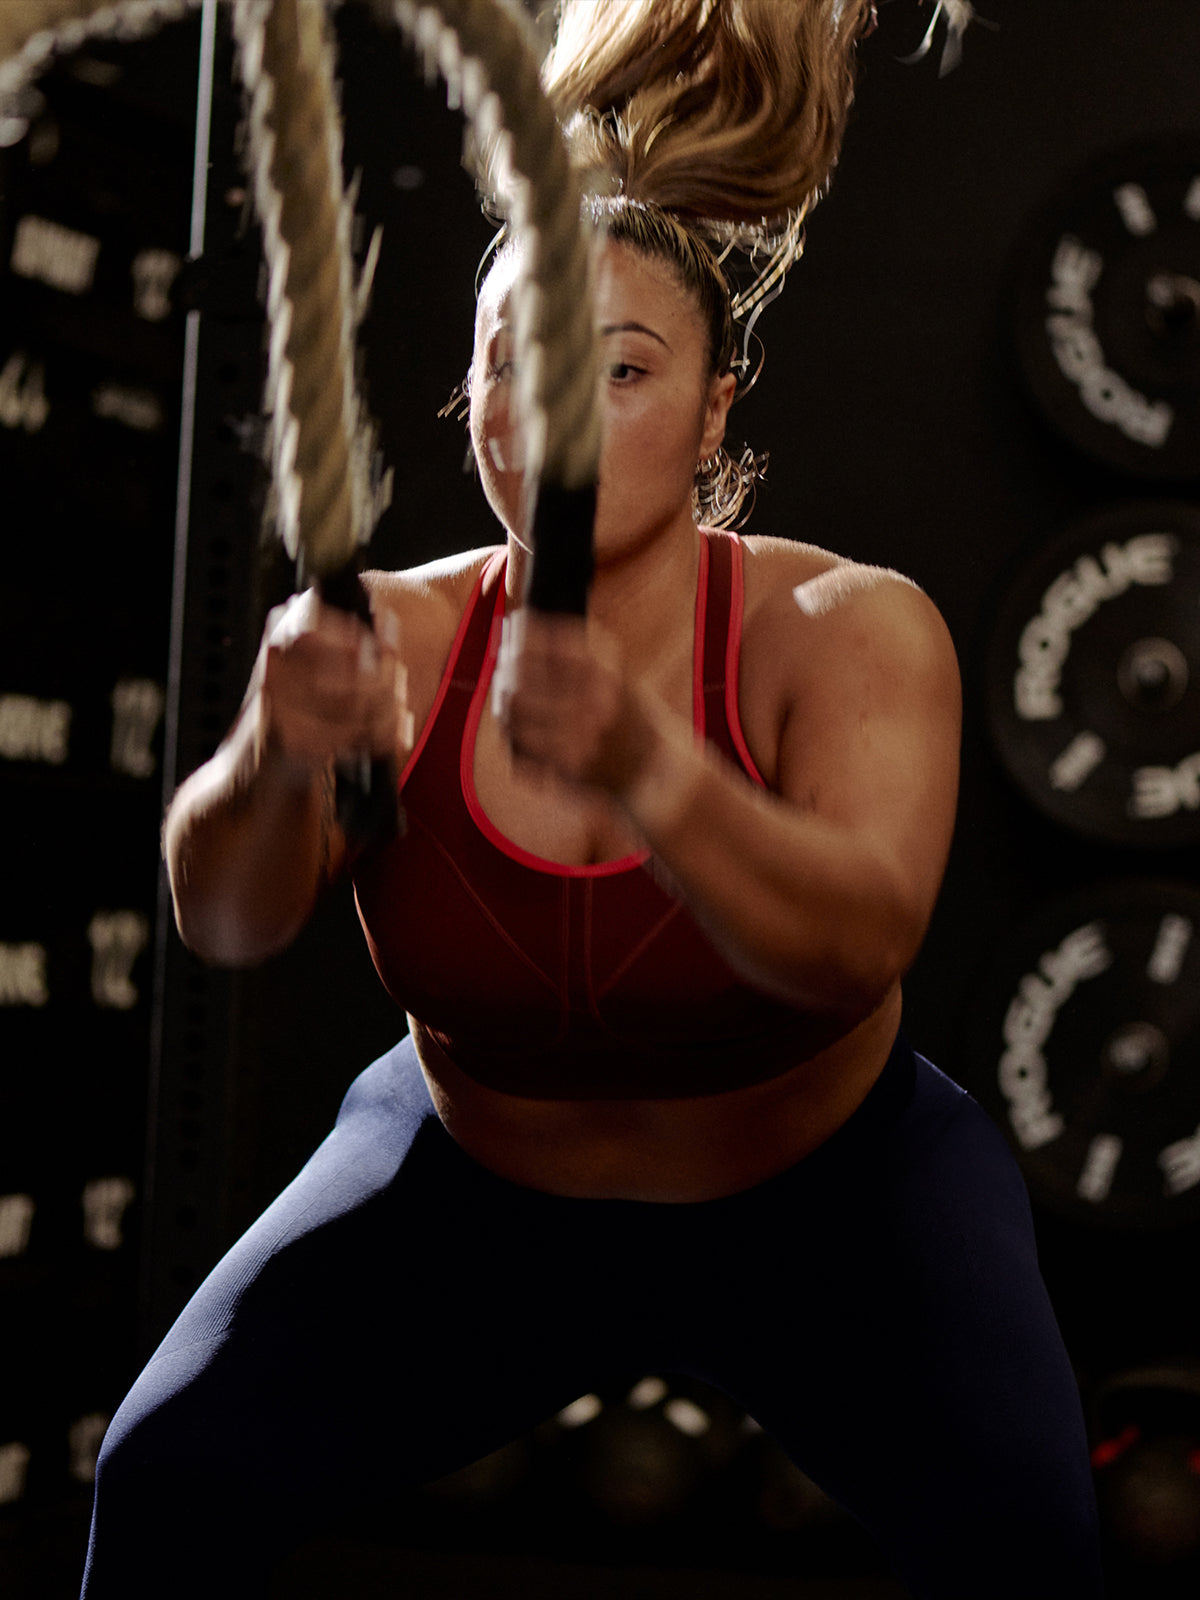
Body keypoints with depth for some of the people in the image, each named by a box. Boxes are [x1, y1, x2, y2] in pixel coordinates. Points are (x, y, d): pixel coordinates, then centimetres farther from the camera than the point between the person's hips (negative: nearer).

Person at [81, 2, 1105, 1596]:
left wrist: (636, 766, -57)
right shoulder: (396, 641, -15)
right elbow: (226, 918, -30)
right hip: (480, 1188, 2)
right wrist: (278, 760, -53)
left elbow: (859, 945, -38)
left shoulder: (850, 630, -21)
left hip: (820, 1188, -1)